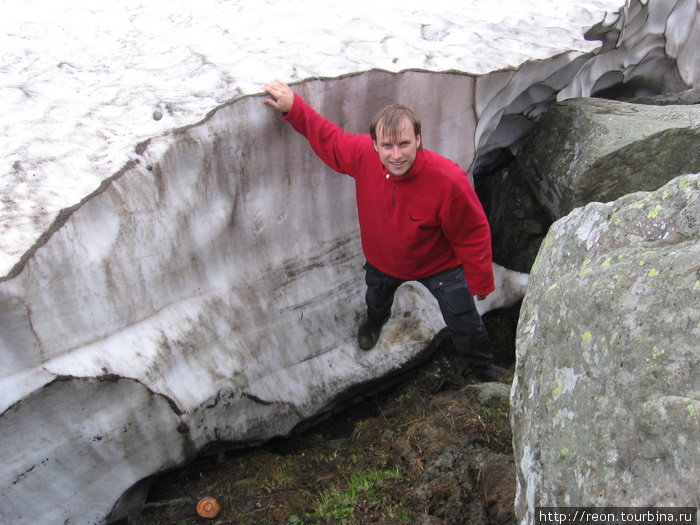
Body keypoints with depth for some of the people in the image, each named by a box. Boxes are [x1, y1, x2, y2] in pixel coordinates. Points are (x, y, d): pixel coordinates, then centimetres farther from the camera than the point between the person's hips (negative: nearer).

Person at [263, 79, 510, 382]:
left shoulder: (449, 181, -39)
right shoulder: (362, 154, -29)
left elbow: (473, 234, -25)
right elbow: (327, 137, -8)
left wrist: (481, 282, -15)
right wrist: (293, 107, -14)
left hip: (440, 266, -3)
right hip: (382, 260, 4)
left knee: (464, 323, 13)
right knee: (376, 300, 35)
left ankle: (482, 368, 47)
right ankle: (375, 321, 75)